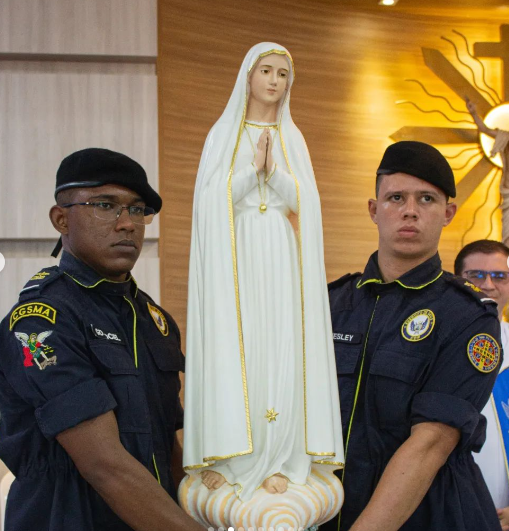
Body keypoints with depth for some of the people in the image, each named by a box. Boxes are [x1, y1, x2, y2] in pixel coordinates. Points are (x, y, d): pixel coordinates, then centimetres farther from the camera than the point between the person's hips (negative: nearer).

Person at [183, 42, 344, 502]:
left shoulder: (293, 139, 12)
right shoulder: (222, 133, 6)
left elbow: (305, 202, 0)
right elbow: (211, 199, -5)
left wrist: (274, 171, -16)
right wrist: (252, 170, -16)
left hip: (281, 259, 2)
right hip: (234, 257, -2)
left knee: (280, 350, -3)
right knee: (230, 351, -7)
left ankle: (279, 458, 0)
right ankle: (223, 455, 0)